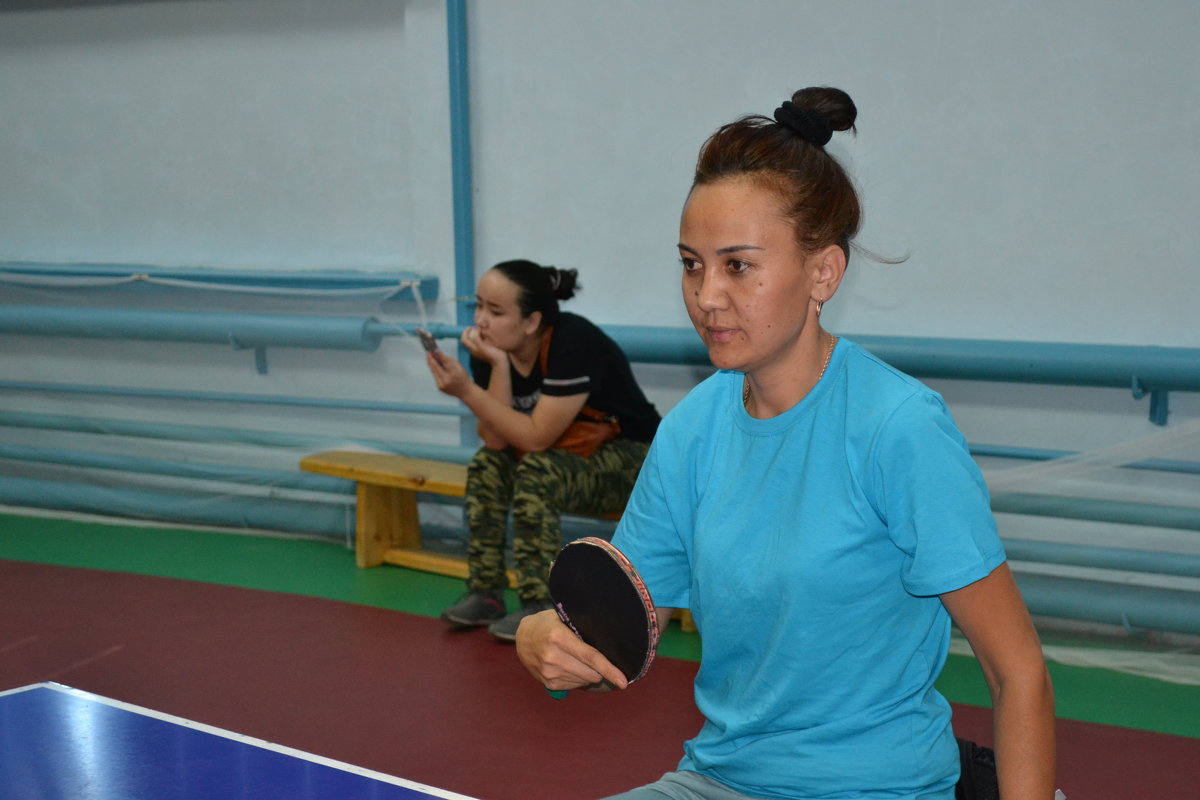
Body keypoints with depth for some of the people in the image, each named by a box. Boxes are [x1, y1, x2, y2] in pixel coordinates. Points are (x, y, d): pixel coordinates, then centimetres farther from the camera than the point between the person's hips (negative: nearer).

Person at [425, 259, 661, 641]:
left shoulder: (573, 343, -27)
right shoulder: (491, 347, -8)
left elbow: (535, 438, -30)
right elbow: (497, 441, -16)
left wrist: (466, 391, -33)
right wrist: (498, 367, -25)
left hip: (631, 456, -7)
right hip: (565, 454, 7)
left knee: (537, 473, -29)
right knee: (486, 465, -14)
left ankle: (541, 607, -22)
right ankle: (485, 594, -8)